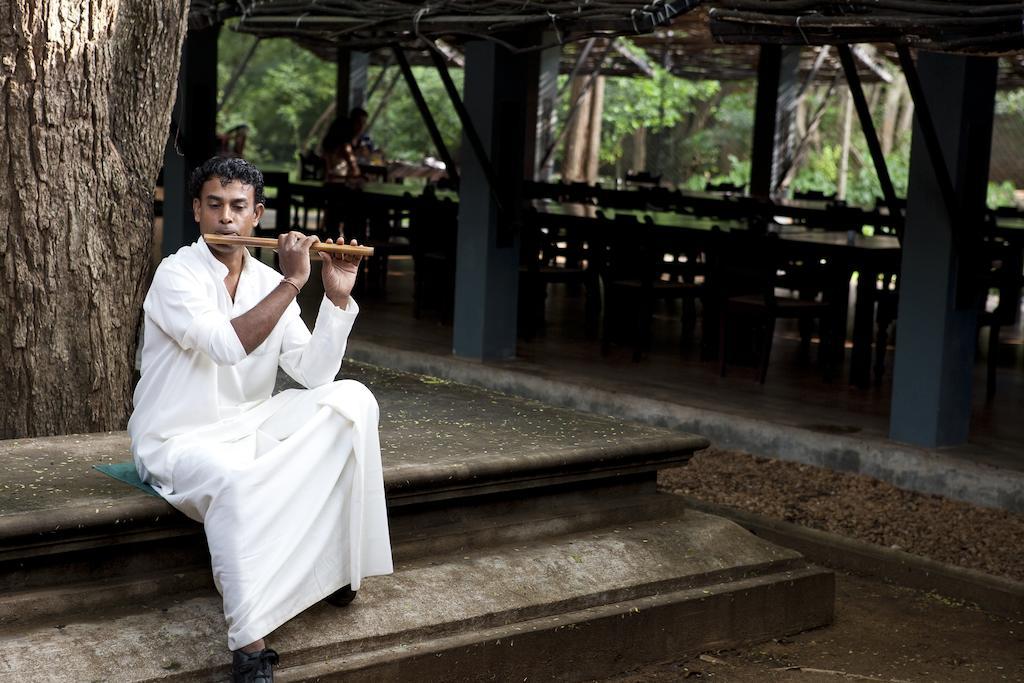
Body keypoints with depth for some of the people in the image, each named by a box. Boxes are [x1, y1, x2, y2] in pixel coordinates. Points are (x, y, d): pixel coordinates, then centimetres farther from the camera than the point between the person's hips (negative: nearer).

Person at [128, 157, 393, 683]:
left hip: (249, 428, 7)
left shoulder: (268, 283, 5)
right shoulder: (177, 274, -13)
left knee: (351, 398, -12)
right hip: (178, 441, -6)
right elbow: (228, 345, -31)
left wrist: (337, 297, -10)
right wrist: (292, 282, -25)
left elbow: (315, 375, -1)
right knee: (234, 481, -39)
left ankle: (334, 559, -11)